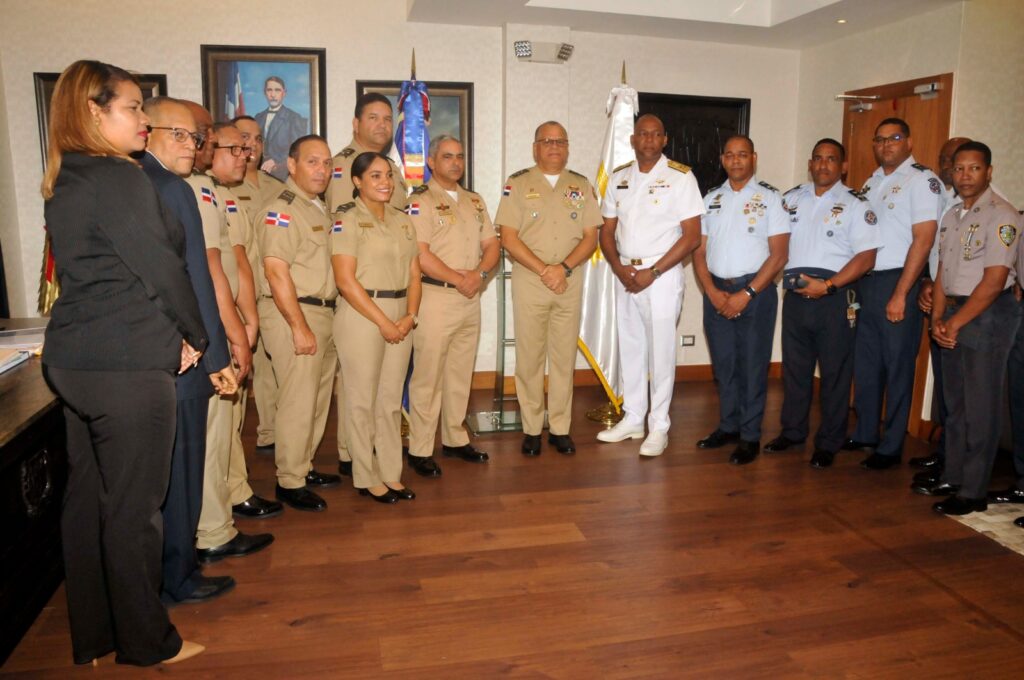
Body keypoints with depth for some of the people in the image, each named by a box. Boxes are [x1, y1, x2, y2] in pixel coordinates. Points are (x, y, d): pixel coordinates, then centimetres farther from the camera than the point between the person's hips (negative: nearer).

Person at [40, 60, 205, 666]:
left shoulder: (64, 184, 14)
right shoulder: (121, 180, -15)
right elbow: (161, 268, -14)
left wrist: (172, 334, 11)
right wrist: (194, 336, 1)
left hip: (74, 359, 9)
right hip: (127, 365, -9)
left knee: (88, 496, 16)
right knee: (134, 506, 2)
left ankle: (92, 636, 31)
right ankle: (146, 642, 18)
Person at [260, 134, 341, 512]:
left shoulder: (320, 209, 16)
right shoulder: (282, 210, -12)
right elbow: (276, 271, -19)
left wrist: (323, 320, 14)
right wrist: (300, 327, -21)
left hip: (324, 312, 9)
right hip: (294, 314, -9)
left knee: (318, 399, 15)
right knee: (298, 402, -4)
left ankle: (304, 467, 29)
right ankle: (289, 482, 9)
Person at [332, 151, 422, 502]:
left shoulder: (403, 220, 13)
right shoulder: (347, 219, -6)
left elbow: (414, 273, 11)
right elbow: (345, 279, -14)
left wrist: (410, 315, -5)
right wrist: (383, 322, -14)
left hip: (401, 317, 6)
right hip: (362, 316, -6)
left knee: (391, 399, 11)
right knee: (363, 400, 3)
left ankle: (391, 474, 22)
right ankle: (366, 478, 16)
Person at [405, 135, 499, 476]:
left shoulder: (475, 201, 17)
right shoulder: (420, 202, -6)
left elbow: (492, 245, 13)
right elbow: (421, 255, -16)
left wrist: (480, 273, -7)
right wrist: (459, 280, -12)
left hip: (470, 298, 7)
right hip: (435, 296, -7)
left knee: (461, 374, 14)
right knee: (427, 377, -3)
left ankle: (455, 438, 26)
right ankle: (420, 450, 7)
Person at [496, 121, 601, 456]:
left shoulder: (581, 186, 10)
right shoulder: (517, 184, 2)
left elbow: (591, 237, 5)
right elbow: (508, 237, -6)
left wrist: (564, 268, -11)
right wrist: (545, 270, -13)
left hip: (570, 281, 2)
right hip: (529, 281, -2)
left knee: (564, 356, 6)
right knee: (530, 357, 2)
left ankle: (560, 428, 16)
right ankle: (531, 429, 12)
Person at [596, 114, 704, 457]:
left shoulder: (680, 177, -5)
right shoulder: (618, 178, 9)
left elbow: (691, 235, -9)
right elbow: (607, 231, 10)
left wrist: (652, 272, -14)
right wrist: (619, 269, -7)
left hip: (661, 274, -5)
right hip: (624, 274, 5)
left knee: (660, 352, 0)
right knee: (629, 348, 11)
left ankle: (659, 427, 12)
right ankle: (632, 419, 24)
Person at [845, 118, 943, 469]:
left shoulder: (922, 180, -6)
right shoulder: (871, 181, 15)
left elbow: (923, 240, -13)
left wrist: (900, 294, -17)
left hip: (897, 282, -6)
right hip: (865, 280, 7)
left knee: (897, 365, 2)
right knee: (865, 362, 12)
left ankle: (891, 447, 12)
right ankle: (864, 434, 26)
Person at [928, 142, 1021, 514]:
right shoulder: (952, 215, 14)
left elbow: (994, 281, -16)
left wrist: (955, 323, -14)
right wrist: (938, 318, 1)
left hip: (988, 315, -7)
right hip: (954, 315, 8)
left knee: (980, 407, -3)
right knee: (955, 402, 13)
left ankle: (973, 491, 5)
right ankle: (953, 478, 24)